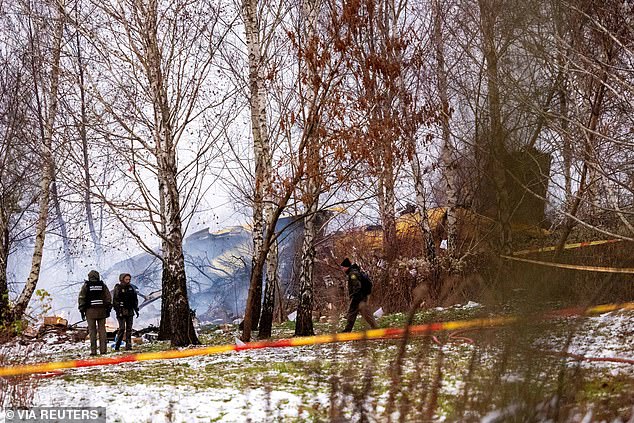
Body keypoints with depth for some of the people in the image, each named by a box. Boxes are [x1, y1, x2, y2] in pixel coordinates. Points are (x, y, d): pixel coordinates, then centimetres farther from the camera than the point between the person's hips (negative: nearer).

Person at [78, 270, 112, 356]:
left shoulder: (86, 286, 2)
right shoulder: (102, 285, 7)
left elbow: (81, 298, -1)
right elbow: (108, 297, 6)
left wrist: (82, 310, 4)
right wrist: (108, 309, 10)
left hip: (90, 311, -1)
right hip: (101, 310, 2)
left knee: (92, 331, 0)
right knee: (102, 330, 6)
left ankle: (93, 351, -3)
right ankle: (103, 349, 3)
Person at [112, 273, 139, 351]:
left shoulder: (131, 288, 12)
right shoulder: (118, 288, -4)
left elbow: (135, 299, 19)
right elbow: (115, 300, -8)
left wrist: (136, 309, 13)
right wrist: (118, 311, -15)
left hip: (130, 312, 5)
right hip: (121, 312, -5)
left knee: (129, 329, 4)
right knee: (122, 328, -10)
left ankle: (128, 345, 6)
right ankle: (117, 346, -4)